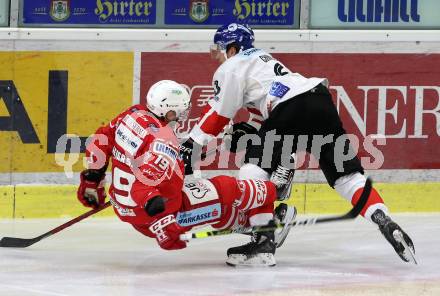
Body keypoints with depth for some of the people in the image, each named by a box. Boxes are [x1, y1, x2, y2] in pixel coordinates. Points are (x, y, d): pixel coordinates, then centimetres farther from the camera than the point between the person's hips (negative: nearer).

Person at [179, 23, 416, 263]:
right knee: (346, 174, 7)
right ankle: (385, 223, -8)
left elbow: (217, 114, 4)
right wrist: (246, 131, 23)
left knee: (254, 167, 0)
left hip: (292, 109, -8)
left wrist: (191, 146, 7)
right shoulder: (259, 58, 36)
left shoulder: (230, 68, 10)